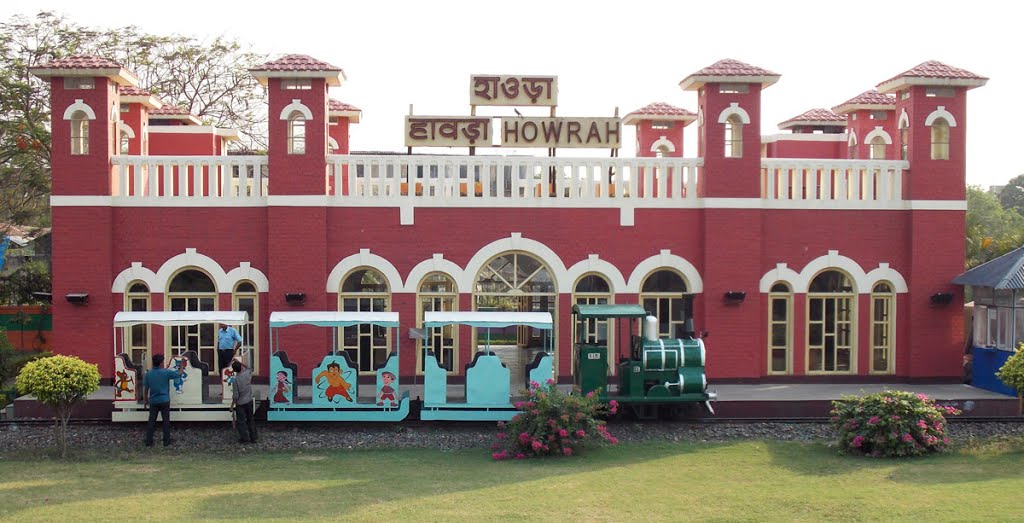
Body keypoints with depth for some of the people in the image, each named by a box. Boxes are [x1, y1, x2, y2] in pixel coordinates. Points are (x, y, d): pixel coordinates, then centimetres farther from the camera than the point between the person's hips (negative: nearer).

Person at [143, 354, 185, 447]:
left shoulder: (148, 374, -3)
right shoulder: (166, 372, -12)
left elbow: (146, 388, 3)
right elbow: (179, 374, 0)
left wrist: (145, 400, 15)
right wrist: (182, 367, 20)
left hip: (153, 401, 3)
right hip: (164, 401, -2)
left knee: (151, 421, 8)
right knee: (166, 421, 6)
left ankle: (149, 441, 8)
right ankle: (166, 441, 9)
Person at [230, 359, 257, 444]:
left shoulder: (236, 380, -24)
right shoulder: (247, 373, -11)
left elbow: (235, 396, -19)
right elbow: (249, 368, 17)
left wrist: (232, 404, -4)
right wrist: (239, 362, 15)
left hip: (240, 403, -5)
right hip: (249, 401, 6)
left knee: (241, 421, 9)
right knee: (250, 419, 17)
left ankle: (245, 438, 12)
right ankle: (253, 438, 22)